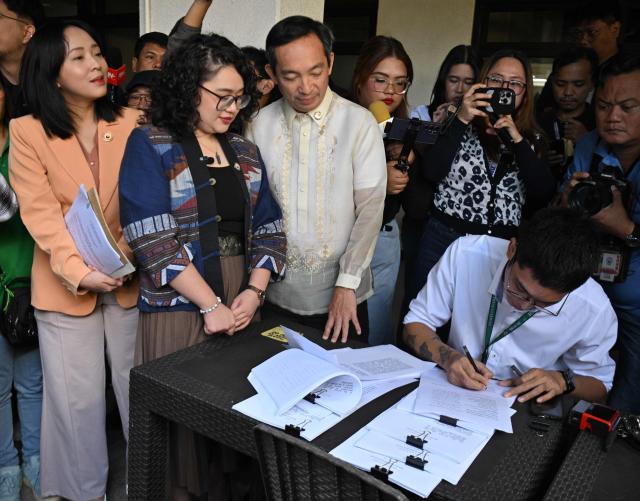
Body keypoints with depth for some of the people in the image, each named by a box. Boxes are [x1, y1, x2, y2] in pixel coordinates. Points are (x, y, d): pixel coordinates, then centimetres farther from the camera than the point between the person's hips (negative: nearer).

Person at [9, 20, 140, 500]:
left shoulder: (131, 123, 0)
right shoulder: (28, 133, -6)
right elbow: (41, 215, -12)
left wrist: (127, 256, -18)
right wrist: (82, 272, -24)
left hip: (131, 281, 2)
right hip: (66, 287, -1)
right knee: (77, 399, 10)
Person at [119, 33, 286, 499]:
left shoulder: (244, 150, 10)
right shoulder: (150, 146, -5)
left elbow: (268, 229, 7)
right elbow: (153, 238, -14)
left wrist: (254, 291, -8)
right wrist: (210, 305, -17)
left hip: (242, 304, 5)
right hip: (179, 307, -4)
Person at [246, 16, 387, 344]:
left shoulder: (359, 123, -9)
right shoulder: (260, 126, -1)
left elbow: (370, 209, -10)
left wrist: (347, 285, -15)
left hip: (339, 295, -2)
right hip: (276, 294, 2)